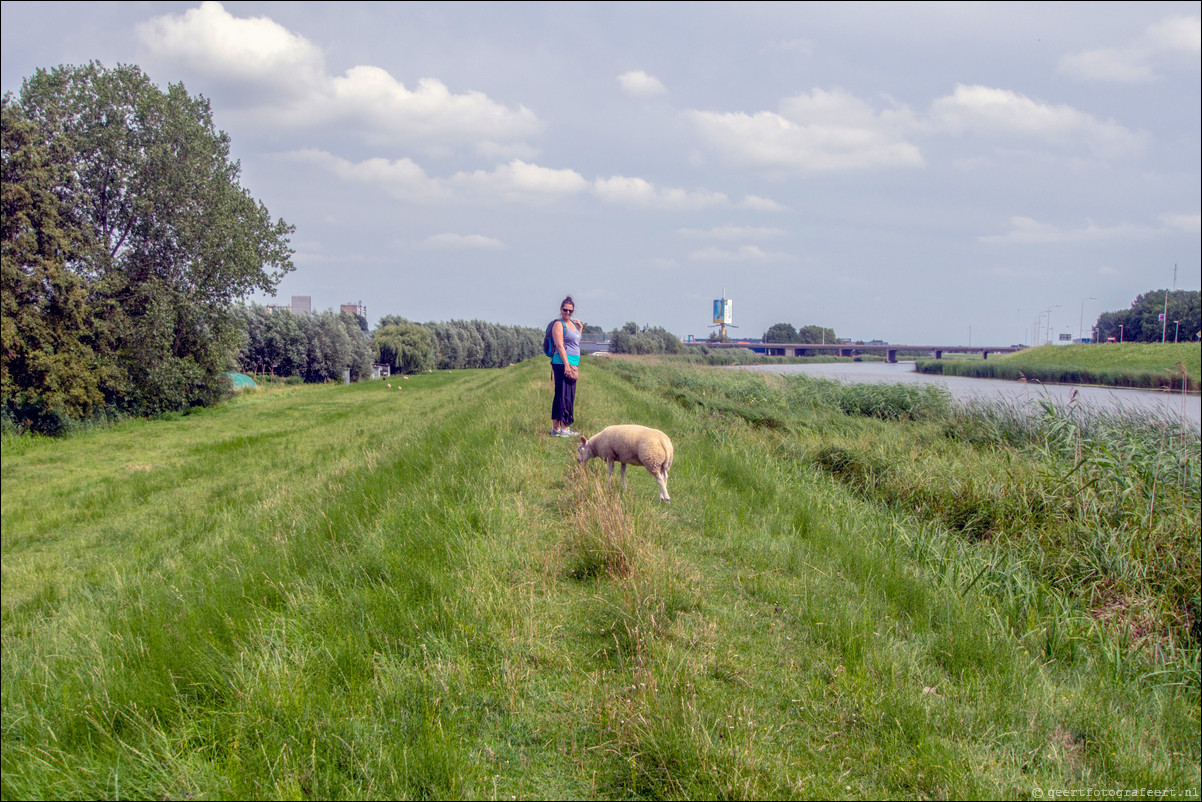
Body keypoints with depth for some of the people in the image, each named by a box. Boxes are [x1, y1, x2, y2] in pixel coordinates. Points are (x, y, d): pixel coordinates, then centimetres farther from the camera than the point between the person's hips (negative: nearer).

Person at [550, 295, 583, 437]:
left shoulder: (572, 323, 19)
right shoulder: (559, 324, -7)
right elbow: (559, 345, -15)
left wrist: (580, 329, 19)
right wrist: (566, 364, -22)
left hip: (571, 364, 9)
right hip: (562, 363, -9)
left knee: (560, 396, 10)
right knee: (565, 395, -11)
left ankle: (555, 428, 14)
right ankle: (564, 428, -11)